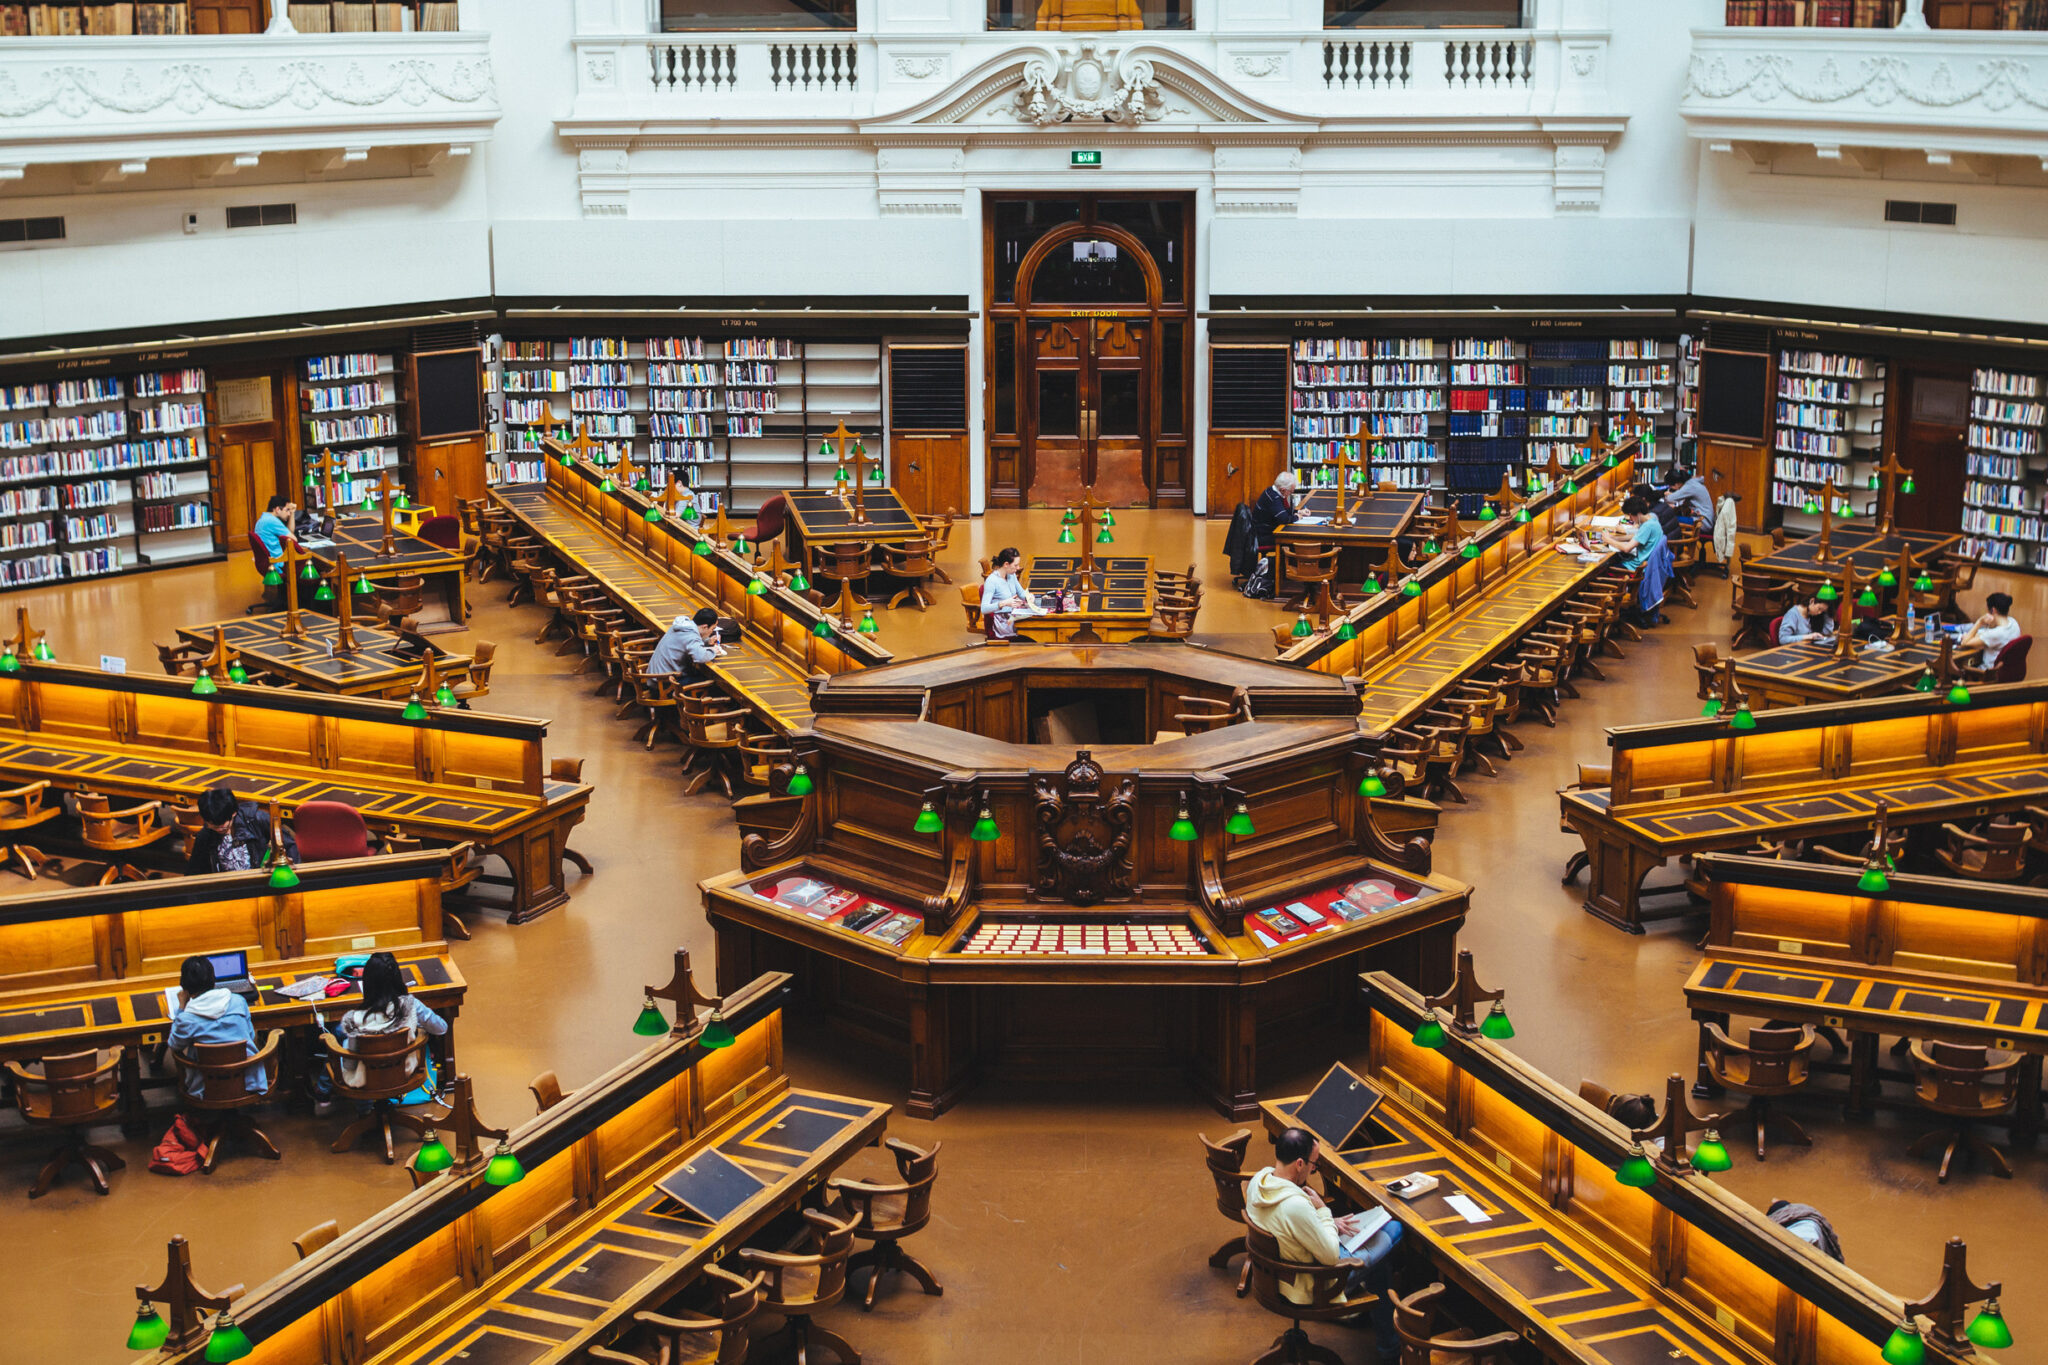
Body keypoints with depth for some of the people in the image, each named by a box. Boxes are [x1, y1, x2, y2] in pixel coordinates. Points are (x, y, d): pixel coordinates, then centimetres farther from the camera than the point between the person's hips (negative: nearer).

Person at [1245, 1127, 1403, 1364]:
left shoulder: (1258, 1180, -11)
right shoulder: (1296, 1206, -38)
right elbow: (1331, 1257, -26)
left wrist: (1328, 1223, 1)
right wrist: (1322, 1210, -17)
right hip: (1310, 1286, -9)